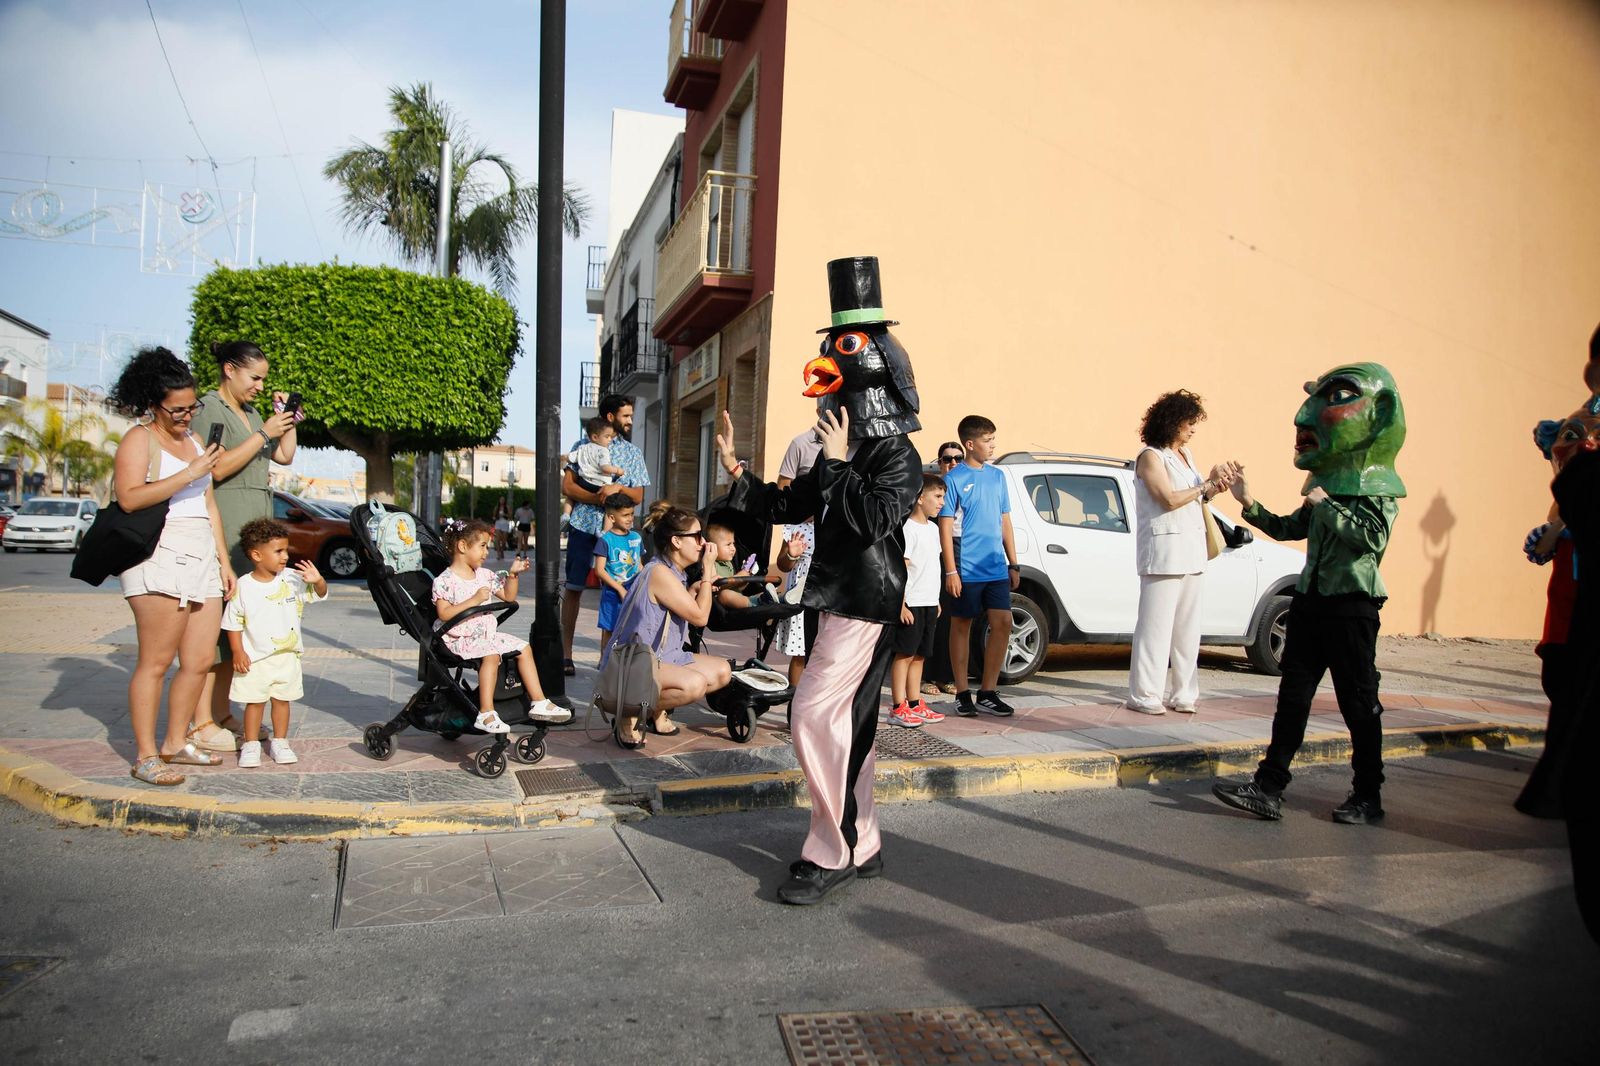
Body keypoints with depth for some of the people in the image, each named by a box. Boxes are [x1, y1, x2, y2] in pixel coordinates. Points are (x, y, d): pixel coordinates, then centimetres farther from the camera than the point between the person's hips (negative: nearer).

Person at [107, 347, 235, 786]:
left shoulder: (194, 442, 23)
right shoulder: (139, 439, 0)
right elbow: (129, 498, -15)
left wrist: (224, 560, 20)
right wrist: (189, 474, -17)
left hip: (203, 559, 8)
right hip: (160, 557, -7)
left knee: (201, 660, 5)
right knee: (156, 662, -6)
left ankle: (175, 743, 17)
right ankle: (145, 757, 0)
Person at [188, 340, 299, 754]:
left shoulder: (250, 414, 20)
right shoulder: (209, 409, -6)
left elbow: (285, 456, 20)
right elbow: (218, 468, -16)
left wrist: (288, 418, 10)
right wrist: (264, 433, -14)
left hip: (253, 529, 8)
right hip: (221, 529, -8)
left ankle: (222, 713, 15)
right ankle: (201, 724, -5)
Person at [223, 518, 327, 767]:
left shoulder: (292, 579, -3)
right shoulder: (243, 587, -9)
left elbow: (320, 594, -1)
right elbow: (233, 623, -4)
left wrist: (318, 580, -22)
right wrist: (237, 652, -9)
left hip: (287, 655, 3)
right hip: (255, 658, -3)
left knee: (282, 700, 12)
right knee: (255, 702, 6)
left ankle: (280, 742, 24)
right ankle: (251, 744, 19)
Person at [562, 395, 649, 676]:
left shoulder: (632, 453, 13)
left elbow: (638, 497, 9)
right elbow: (567, 486, -1)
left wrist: (619, 487, -11)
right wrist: (597, 498, -13)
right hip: (584, 526, -1)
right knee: (573, 589, 0)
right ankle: (566, 653, 7)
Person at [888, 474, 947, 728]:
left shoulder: (933, 528, 15)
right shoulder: (908, 528, -12)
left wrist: (936, 600, 19)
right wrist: (902, 605, -20)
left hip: (929, 603, 8)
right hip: (911, 603, -8)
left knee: (919, 655, 12)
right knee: (905, 654, -4)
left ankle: (916, 705, 19)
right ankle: (899, 708, 0)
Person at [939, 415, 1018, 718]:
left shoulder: (997, 476, 11)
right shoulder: (954, 479, -5)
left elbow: (1005, 522, 16)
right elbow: (945, 526, -7)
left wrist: (1013, 563, 12)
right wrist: (951, 570, -13)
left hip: (997, 568, 5)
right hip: (967, 569, -5)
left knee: (1003, 623, 0)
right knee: (962, 627, 5)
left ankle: (987, 693, 10)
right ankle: (963, 694, 14)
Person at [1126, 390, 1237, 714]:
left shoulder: (1185, 456, 18)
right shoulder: (1151, 456, -5)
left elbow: (1195, 499, 21)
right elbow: (1170, 499, -14)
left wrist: (1214, 488, 3)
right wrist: (1207, 485, -6)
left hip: (1191, 552, 8)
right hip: (1163, 551, -8)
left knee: (1187, 628, 7)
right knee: (1155, 626, -6)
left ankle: (1182, 693, 14)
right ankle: (1145, 696, -1)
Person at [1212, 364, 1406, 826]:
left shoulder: (1378, 485, -7)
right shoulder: (1326, 482, 15)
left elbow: (1373, 536, -23)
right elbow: (1290, 529, 22)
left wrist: (1325, 506, -17)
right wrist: (1250, 504, 12)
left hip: (1352, 605, -7)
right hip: (1311, 600, 7)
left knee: (1358, 702, 4)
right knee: (1292, 696, 5)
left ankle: (1368, 797, 18)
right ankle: (1269, 788, 7)